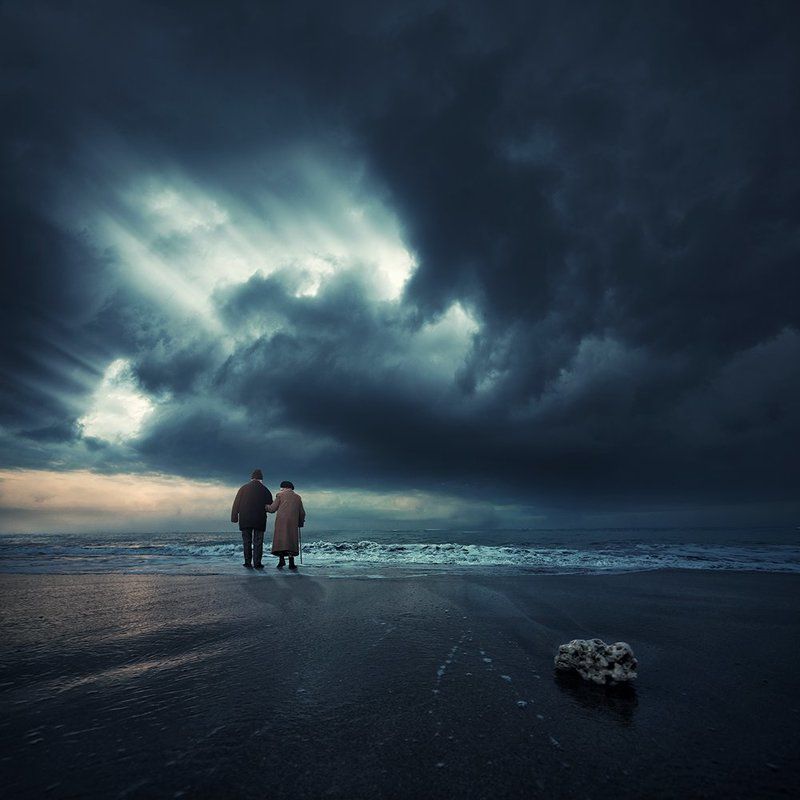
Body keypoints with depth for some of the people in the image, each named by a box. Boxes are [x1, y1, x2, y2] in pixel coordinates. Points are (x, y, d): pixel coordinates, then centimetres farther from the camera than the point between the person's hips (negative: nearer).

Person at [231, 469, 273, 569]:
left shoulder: (243, 488, 3)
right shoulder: (265, 490, 1)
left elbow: (236, 504, 2)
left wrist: (234, 517, 5)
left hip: (245, 520, 1)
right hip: (260, 520, -1)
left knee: (247, 541, 10)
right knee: (258, 542, 3)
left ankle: (248, 562, 9)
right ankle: (257, 563, -2)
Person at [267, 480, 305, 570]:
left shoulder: (280, 495, 7)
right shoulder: (298, 497, 16)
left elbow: (272, 509, 5)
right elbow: (302, 512, 17)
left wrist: (265, 507, 22)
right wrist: (301, 522, 28)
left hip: (281, 520, -2)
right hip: (293, 522, 2)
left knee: (280, 539, 3)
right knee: (291, 540, 3)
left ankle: (282, 559, -8)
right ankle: (291, 563, -4)